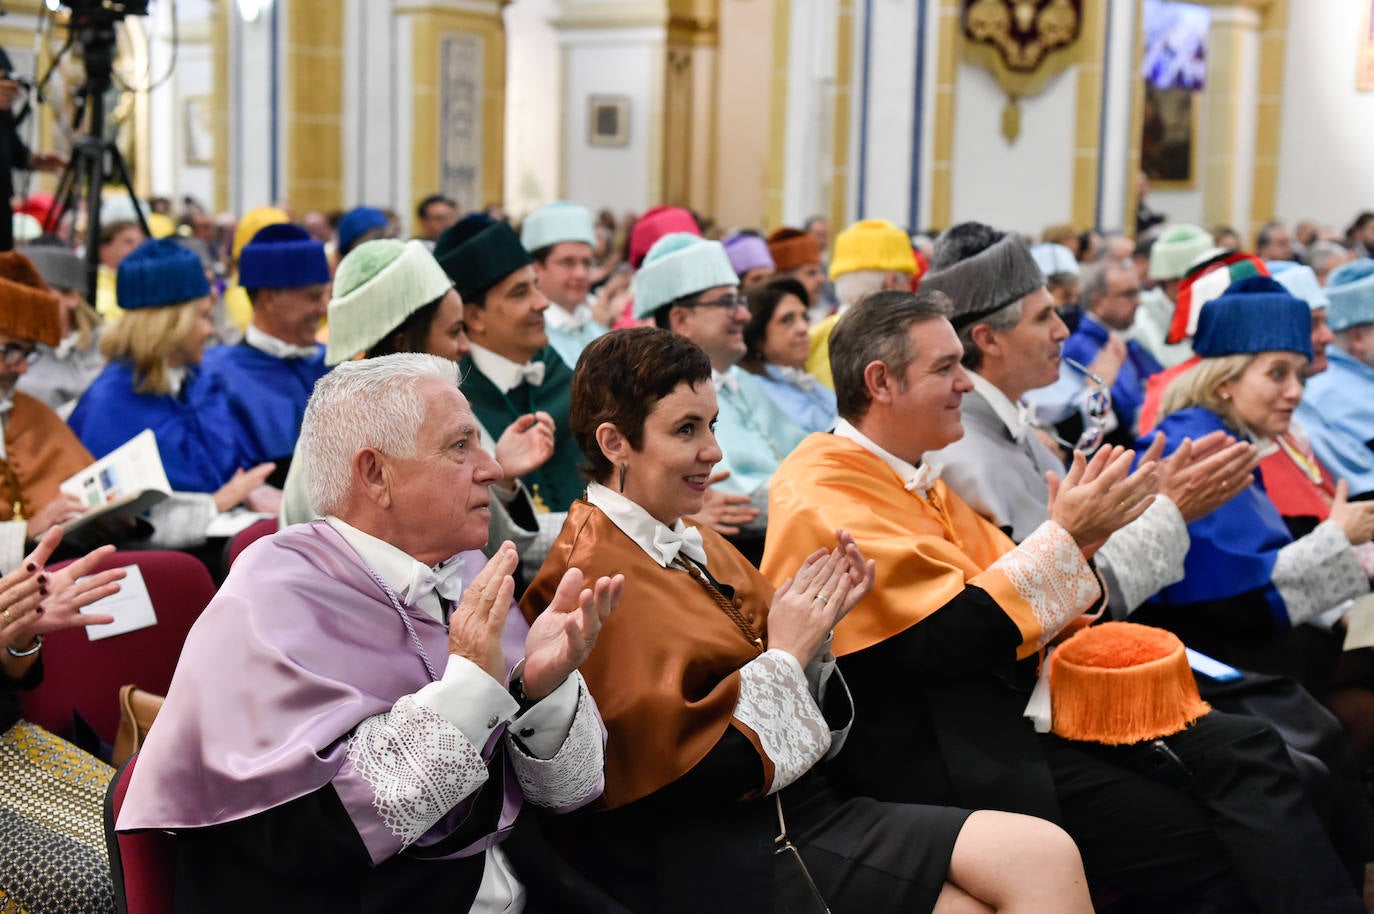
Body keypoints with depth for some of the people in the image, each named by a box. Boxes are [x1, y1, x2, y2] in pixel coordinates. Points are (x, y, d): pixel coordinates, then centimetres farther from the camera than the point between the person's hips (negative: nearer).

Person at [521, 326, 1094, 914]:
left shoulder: (689, 544, 15)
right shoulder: (594, 576, -13)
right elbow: (683, 767, -18)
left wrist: (814, 625, -4)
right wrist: (786, 654, -10)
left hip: (793, 799, 9)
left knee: (1046, 855, -11)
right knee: (1042, 859, -17)